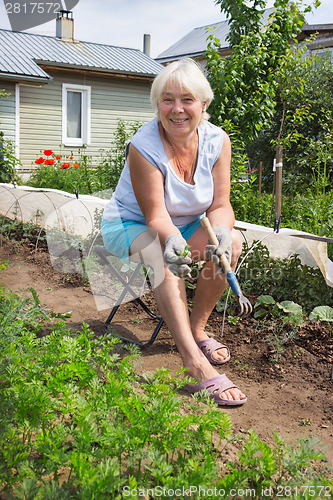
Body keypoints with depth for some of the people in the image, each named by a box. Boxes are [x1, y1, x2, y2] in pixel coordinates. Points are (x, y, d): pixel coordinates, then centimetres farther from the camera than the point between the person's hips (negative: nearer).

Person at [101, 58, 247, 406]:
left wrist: (221, 233, -35)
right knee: (164, 257, -36)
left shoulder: (217, 141, -12)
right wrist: (173, 242, -48)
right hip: (131, 226, -4)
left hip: (186, 224, 5)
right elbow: (156, 216, -26)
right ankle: (195, 364, -43)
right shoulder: (143, 146, -25)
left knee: (232, 241, -23)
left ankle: (197, 328, -6)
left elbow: (220, 205, -13)